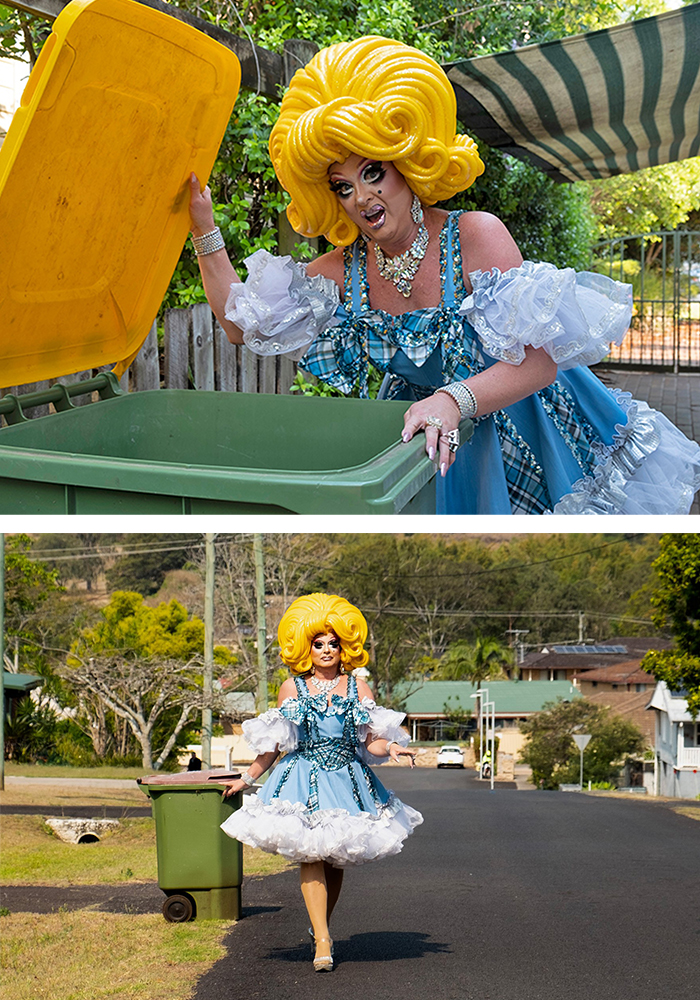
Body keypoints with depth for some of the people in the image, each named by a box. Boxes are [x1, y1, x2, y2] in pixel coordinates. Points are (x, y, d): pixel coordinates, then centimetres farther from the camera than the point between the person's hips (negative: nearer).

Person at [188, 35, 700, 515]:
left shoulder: (476, 236, -22)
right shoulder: (344, 270, -5)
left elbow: (540, 359, -30)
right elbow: (242, 323, -3)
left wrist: (455, 399, -48)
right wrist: (205, 229, -11)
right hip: (435, 435, 4)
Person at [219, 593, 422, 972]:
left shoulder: (357, 688, 7)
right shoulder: (292, 688, 5)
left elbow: (370, 741, 2)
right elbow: (274, 744, 12)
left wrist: (391, 748, -18)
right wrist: (247, 779, 13)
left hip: (346, 779, 2)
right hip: (303, 778, -2)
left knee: (336, 858, 6)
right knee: (309, 854, -15)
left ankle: (320, 927, 28)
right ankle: (322, 941, -17)